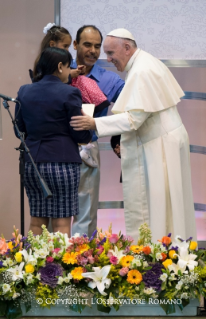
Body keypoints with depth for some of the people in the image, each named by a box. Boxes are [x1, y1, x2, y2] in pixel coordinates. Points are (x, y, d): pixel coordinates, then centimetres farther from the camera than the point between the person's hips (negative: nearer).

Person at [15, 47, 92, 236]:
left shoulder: (24, 92, 6)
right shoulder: (69, 93, -9)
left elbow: (20, 131, 11)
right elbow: (80, 136, -8)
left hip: (32, 163, 5)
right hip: (63, 162, -5)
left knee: (36, 222, 12)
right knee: (62, 223, 0)